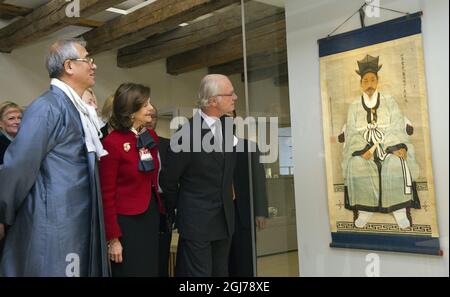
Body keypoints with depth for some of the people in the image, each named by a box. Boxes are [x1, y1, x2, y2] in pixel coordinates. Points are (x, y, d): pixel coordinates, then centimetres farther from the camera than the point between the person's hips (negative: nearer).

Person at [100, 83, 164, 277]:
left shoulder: (151, 137, 5)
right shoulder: (112, 142, -14)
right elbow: (107, 194, -12)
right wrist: (113, 238, -12)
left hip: (151, 216, 7)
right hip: (126, 221, -6)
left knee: (152, 270, 15)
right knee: (131, 271, 7)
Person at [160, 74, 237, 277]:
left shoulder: (228, 125, 3)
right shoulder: (187, 132, -17)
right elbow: (168, 179, -6)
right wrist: (180, 207, 6)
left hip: (224, 219, 6)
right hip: (196, 221, -6)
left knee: (220, 272, 15)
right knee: (198, 272, 1)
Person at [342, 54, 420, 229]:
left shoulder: (389, 101, 7)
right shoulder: (354, 107, 8)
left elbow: (397, 128, -1)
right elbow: (352, 133, 0)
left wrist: (400, 147, -19)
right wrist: (363, 150, -18)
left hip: (389, 147, -1)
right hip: (363, 148, 1)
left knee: (397, 163, -32)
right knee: (356, 165, -30)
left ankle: (400, 208, -18)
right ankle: (364, 208, -17)